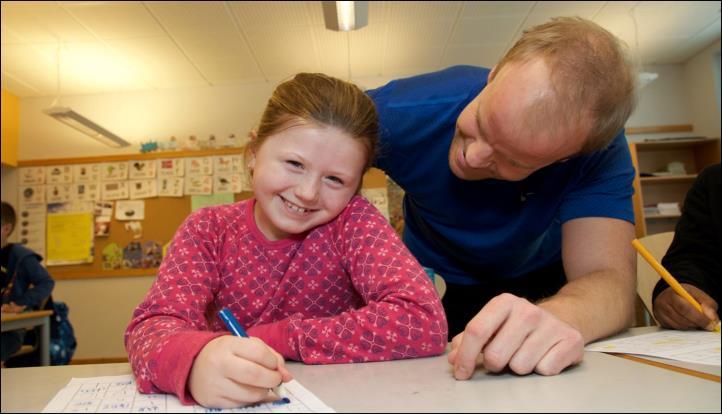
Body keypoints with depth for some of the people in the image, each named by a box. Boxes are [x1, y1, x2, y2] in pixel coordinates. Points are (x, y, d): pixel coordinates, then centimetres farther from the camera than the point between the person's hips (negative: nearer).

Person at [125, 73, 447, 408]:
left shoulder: (353, 222, -14)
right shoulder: (208, 231, -7)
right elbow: (153, 325, -18)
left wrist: (278, 338, -22)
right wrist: (196, 359, -39)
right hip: (224, 402, 2)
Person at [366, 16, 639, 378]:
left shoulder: (599, 149, -25)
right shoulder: (401, 113, -27)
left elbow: (608, 279, -31)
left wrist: (558, 316, -52)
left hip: (538, 289, 1)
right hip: (431, 287, 0)